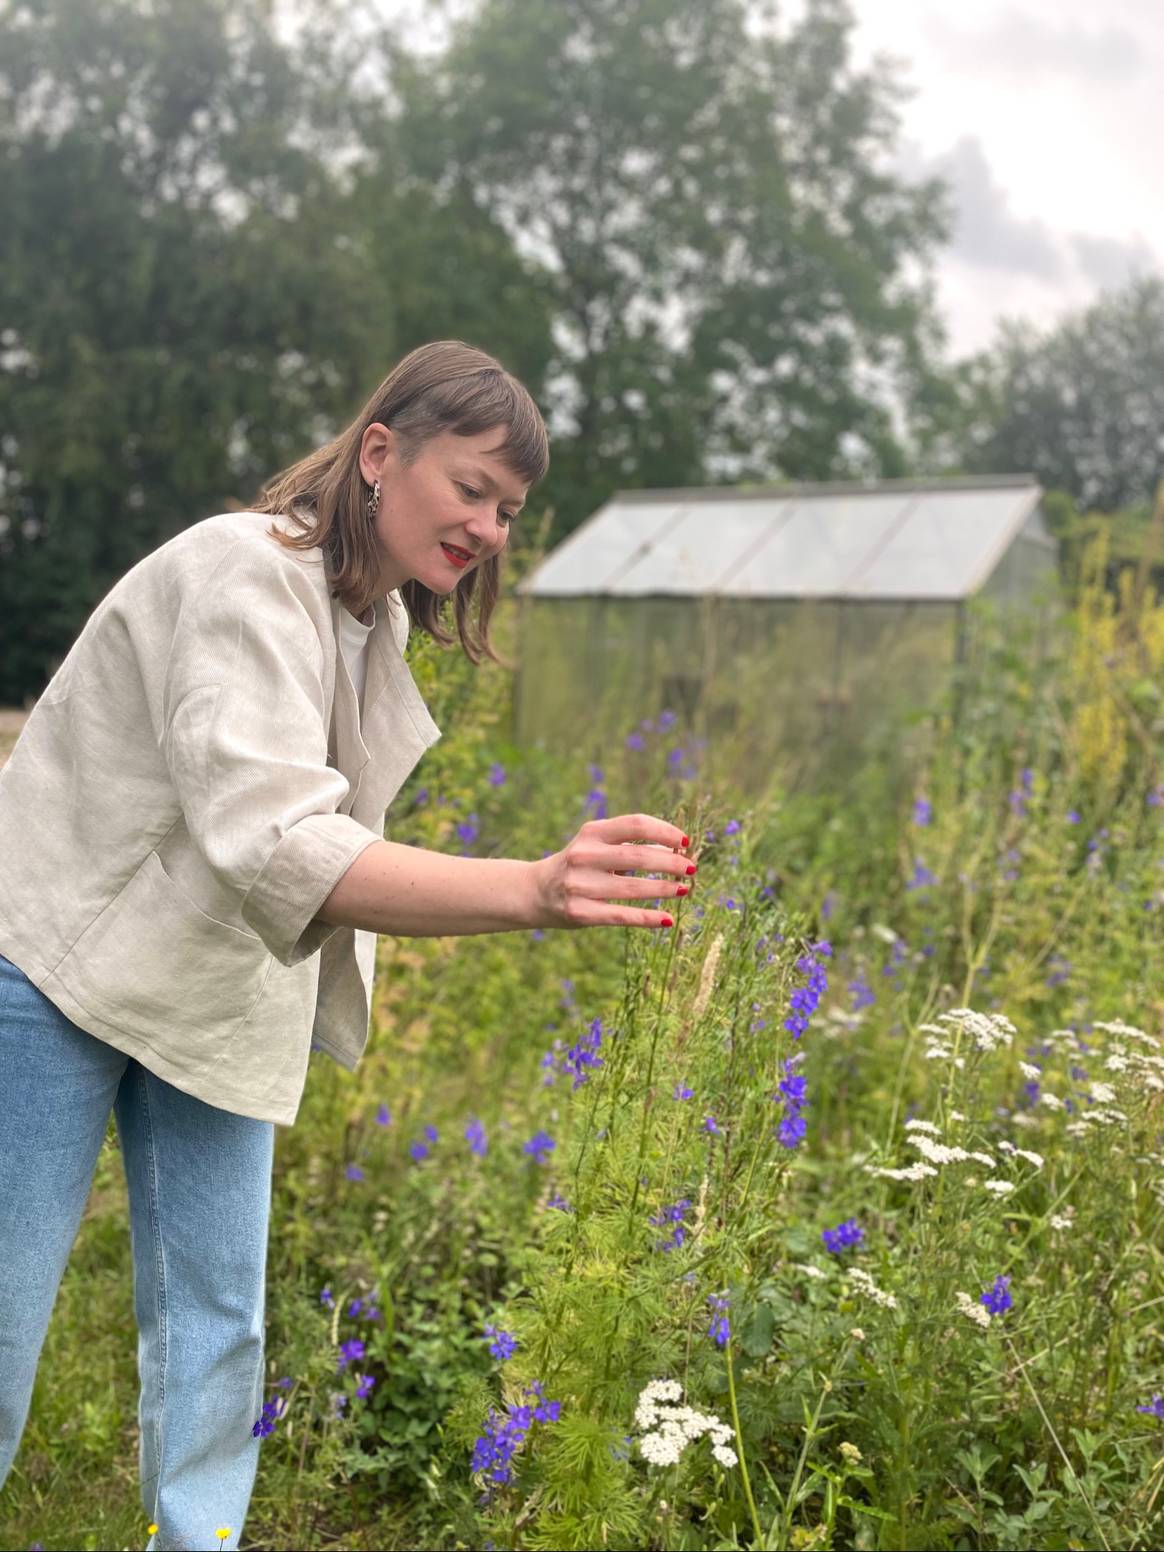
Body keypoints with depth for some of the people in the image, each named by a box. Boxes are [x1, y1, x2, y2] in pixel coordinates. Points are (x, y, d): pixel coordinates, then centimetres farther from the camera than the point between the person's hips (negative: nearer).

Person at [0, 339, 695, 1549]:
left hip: (226, 1001, 7)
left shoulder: (380, 612, 3)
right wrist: (536, 892, -50)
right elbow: (276, 845, -38)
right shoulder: (243, 574, -24)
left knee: (214, 1328, 8)